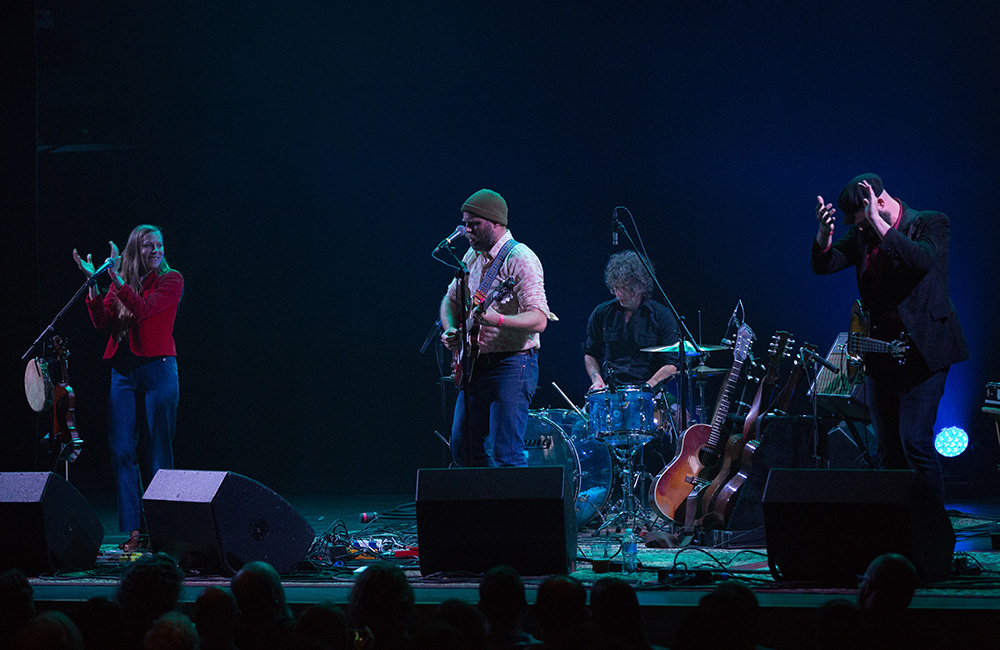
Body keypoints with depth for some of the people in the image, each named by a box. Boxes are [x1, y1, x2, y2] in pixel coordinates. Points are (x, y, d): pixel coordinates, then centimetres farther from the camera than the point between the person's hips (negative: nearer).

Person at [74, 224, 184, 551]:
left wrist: (117, 278, -20)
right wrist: (92, 283, -6)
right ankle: (133, 529, 3)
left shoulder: (170, 280, -1)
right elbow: (101, 321, 2)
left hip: (157, 368, -4)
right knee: (121, 450, -1)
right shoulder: (120, 285, 12)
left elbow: (144, 310, -17)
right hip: (122, 370, 4)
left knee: (159, 451, -2)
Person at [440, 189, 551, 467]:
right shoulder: (473, 255, 12)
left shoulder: (520, 259, -14)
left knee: (505, 454, -14)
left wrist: (497, 320, -38)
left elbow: (539, 319, -22)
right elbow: (451, 298, 25)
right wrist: (451, 330, 5)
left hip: (512, 364, -9)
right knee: (463, 449, 11)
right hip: (475, 367, 9)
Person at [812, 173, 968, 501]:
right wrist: (825, 231, -21)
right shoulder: (862, 233, 7)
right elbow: (824, 264, 0)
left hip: (921, 349, -6)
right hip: (879, 352, 6)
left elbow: (921, 259, -27)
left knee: (915, 440, -15)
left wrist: (878, 222, -28)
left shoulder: (930, 223, -8)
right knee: (888, 447, 9)